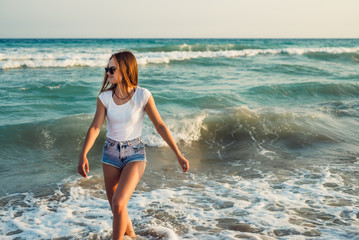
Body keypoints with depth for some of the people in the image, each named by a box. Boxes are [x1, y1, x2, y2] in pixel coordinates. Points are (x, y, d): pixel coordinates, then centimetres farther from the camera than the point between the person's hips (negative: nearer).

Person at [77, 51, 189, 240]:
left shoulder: (143, 95, -12)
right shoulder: (104, 97, -5)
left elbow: (160, 126, -6)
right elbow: (95, 128, -10)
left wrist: (178, 155, -4)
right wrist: (83, 155, -25)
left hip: (135, 153, -3)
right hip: (110, 153, 3)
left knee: (118, 203, -22)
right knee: (116, 209, 11)